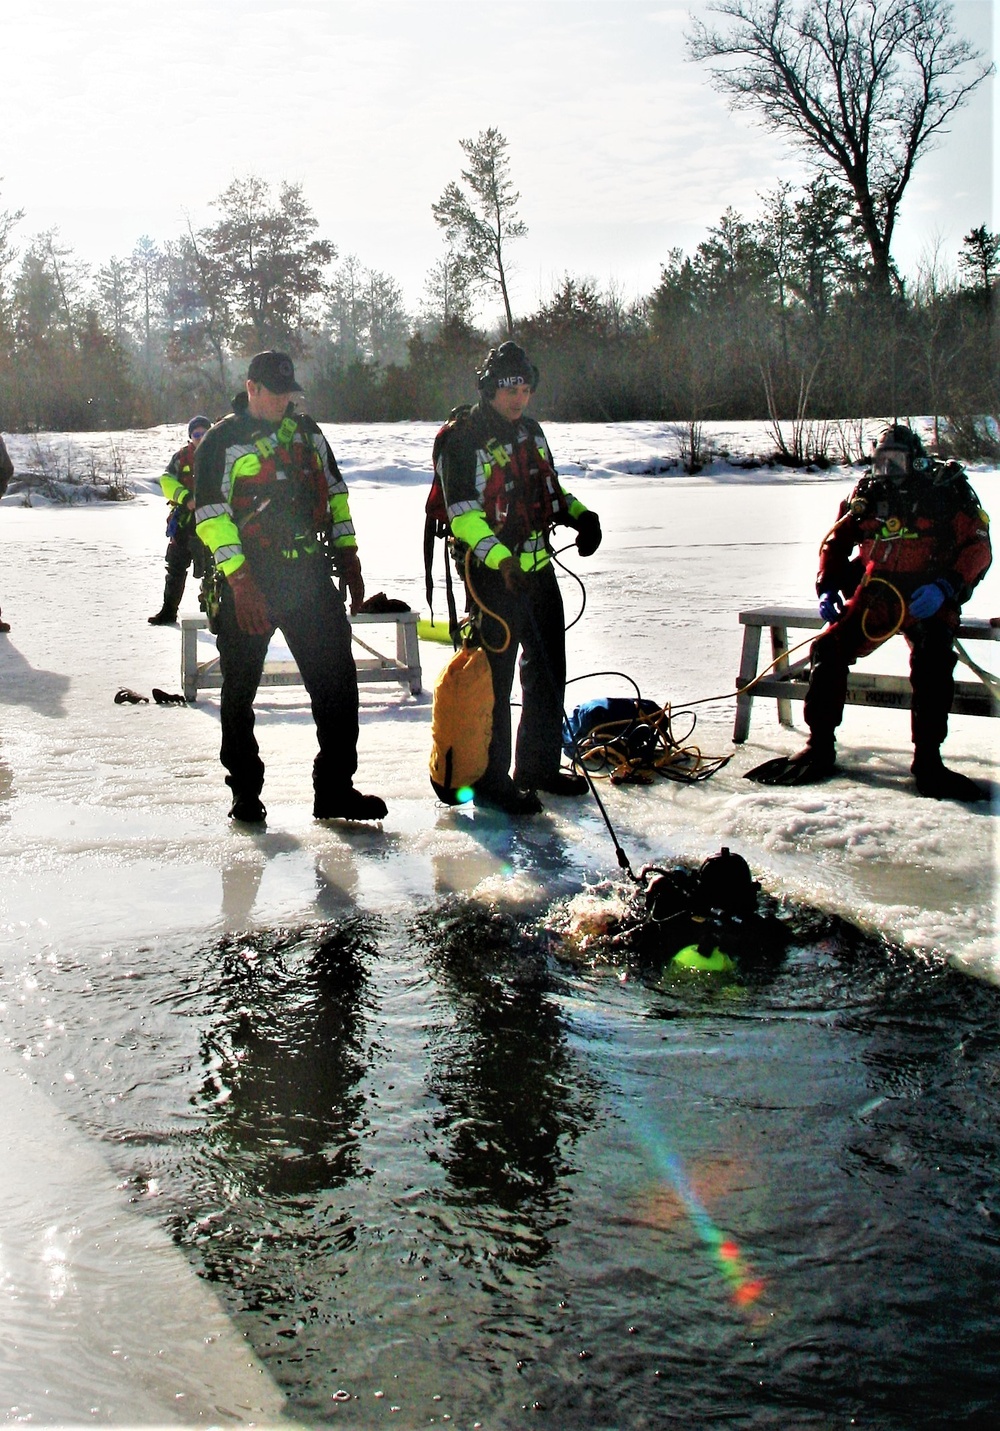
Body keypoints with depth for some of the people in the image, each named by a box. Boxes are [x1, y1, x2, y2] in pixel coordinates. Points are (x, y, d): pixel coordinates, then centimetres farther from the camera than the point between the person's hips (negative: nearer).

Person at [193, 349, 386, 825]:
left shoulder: (306, 431, 13)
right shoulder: (221, 441, -3)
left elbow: (334, 492, 19)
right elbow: (211, 515, -10)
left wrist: (347, 554, 11)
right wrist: (239, 580, -18)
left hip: (309, 575, 4)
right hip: (248, 582, -4)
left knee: (337, 680, 0)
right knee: (240, 690, 5)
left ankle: (335, 790, 8)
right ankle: (245, 794, 18)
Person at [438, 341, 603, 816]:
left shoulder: (530, 430, 13)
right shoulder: (463, 439, -11)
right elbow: (464, 515, -18)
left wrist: (579, 515, 5)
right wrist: (502, 559, -30)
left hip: (539, 567, 8)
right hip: (492, 575, -8)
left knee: (548, 670, 14)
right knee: (494, 678, -5)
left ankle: (539, 765, 28)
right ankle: (490, 780, 5)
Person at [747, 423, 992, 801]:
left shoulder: (948, 491, 0)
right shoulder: (868, 494, 11)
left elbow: (977, 547, -6)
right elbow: (836, 540, 18)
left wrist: (945, 586, -21)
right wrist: (827, 587, 1)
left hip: (929, 600, -3)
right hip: (876, 597, 4)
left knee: (932, 661, -30)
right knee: (829, 649, -15)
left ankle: (927, 760, -22)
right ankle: (819, 749, -4)